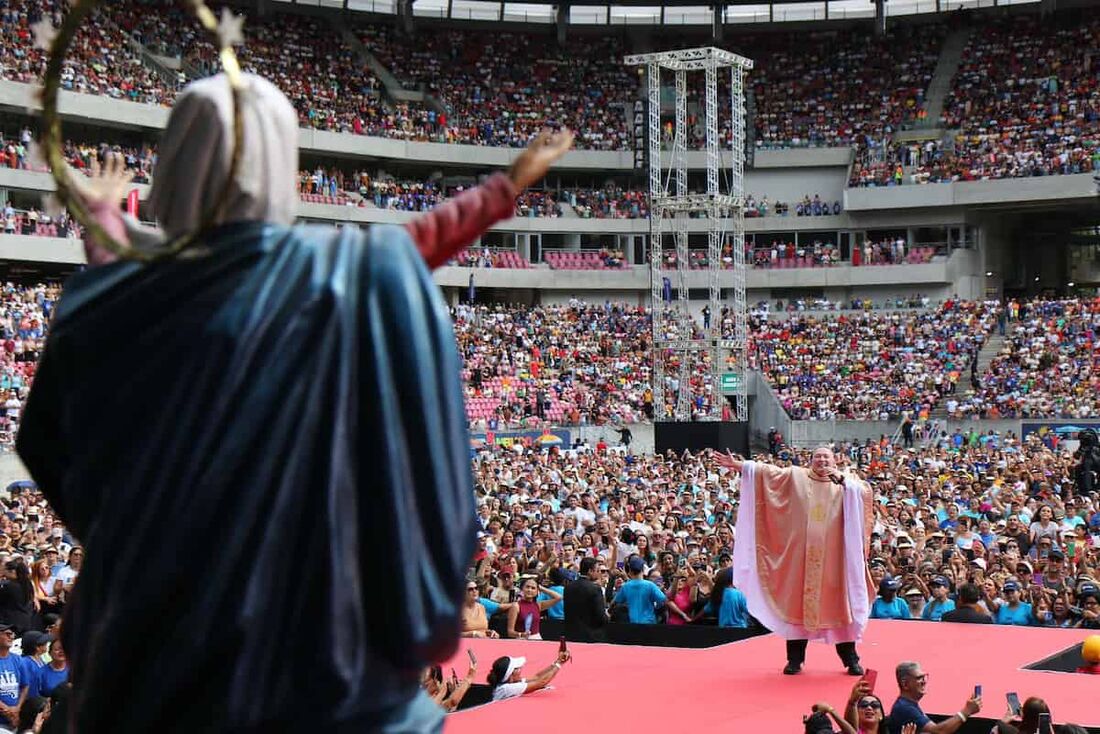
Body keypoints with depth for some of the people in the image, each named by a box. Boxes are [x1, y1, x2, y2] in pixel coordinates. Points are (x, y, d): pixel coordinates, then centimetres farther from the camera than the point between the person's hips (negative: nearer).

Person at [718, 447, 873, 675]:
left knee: (837, 605, 3)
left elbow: (865, 492, -5)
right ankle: (795, 659, 12)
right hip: (801, 555, 0)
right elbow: (767, 471, -1)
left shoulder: (843, 483, 9)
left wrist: (843, 479, -15)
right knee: (798, 604, 3)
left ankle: (851, 659, 11)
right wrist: (738, 465, -11)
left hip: (832, 557, 0)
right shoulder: (796, 476, 7)